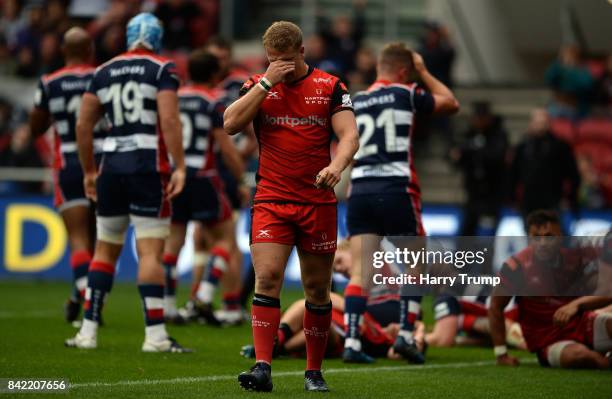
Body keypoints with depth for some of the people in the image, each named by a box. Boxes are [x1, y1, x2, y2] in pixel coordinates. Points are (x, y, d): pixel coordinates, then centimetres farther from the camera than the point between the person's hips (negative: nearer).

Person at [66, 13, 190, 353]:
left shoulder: (103, 73, 12)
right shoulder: (162, 70, -2)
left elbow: (83, 125, 12)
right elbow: (169, 120, -14)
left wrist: (89, 171, 21)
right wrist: (180, 167, -13)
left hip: (112, 164, 4)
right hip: (148, 165, -4)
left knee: (105, 249, 14)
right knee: (150, 251, -5)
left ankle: (88, 331, 13)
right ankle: (155, 335, -8)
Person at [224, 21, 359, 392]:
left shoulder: (330, 87, 3)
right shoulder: (258, 86, 7)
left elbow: (349, 135, -6)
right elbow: (231, 124, -8)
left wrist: (337, 165, -27)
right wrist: (266, 82, -12)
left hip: (318, 202, 0)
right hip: (271, 201, 0)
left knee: (318, 289, 5)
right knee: (267, 278, -15)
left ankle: (314, 371, 17)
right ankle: (262, 368, -18)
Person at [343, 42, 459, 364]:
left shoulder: (354, 102, 14)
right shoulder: (405, 94, 1)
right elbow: (451, 103, 15)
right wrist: (423, 72, 21)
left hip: (359, 190, 4)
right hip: (396, 189, -4)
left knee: (360, 271, 0)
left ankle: (351, 341, -10)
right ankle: (406, 334, 2)